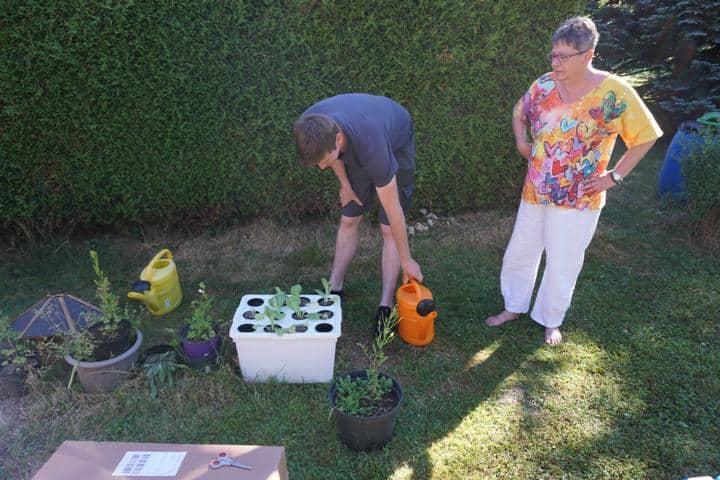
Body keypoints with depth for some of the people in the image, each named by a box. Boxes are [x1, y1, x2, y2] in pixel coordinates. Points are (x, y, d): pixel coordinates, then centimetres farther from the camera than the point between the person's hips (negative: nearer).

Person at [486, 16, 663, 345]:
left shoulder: (615, 92, -15)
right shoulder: (544, 85, -4)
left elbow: (645, 137, -4)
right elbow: (519, 114, 16)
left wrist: (615, 176, -8)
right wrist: (521, 142, -1)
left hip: (578, 199, -4)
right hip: (535, 192, 4)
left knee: (562, 266, 8)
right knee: (519, 253, 15)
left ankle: (551, 321, 32)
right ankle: (514, 307, 37)